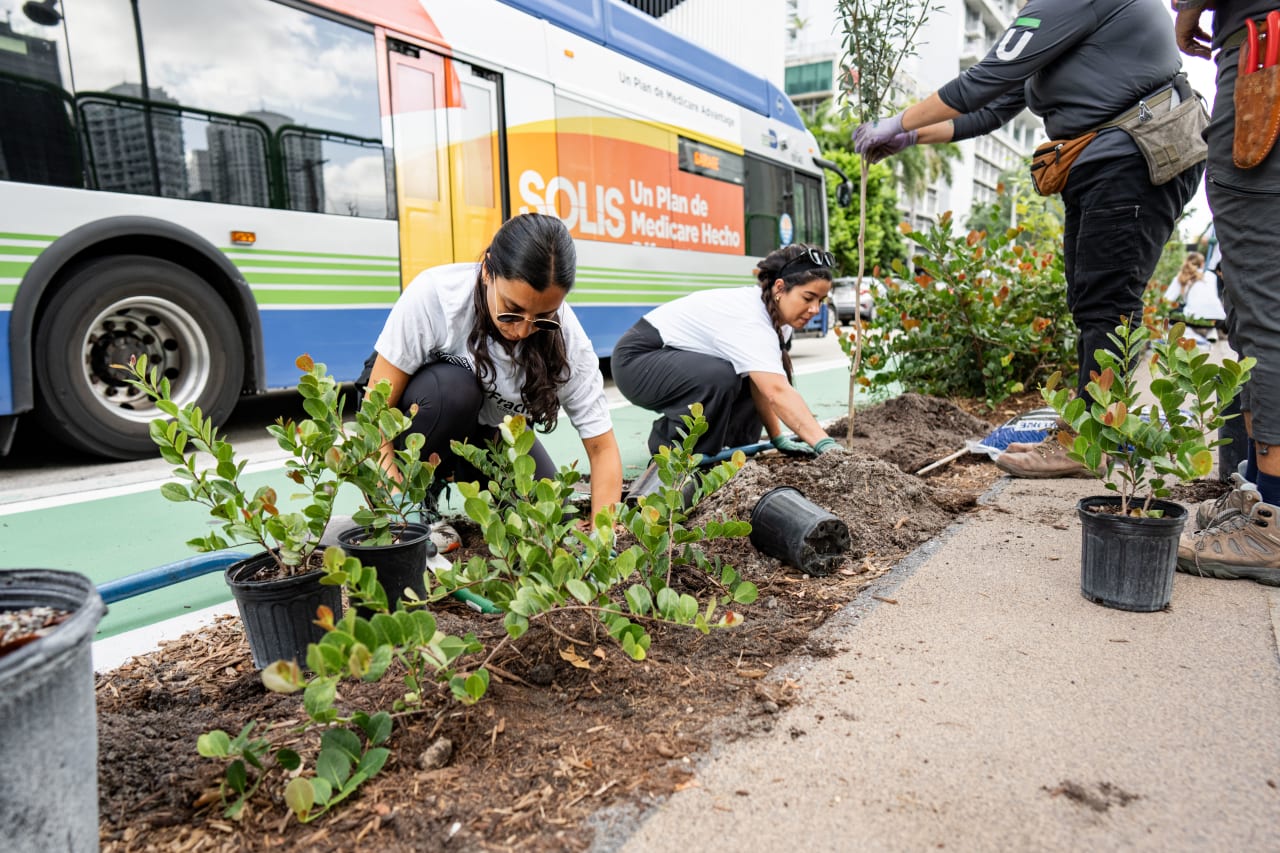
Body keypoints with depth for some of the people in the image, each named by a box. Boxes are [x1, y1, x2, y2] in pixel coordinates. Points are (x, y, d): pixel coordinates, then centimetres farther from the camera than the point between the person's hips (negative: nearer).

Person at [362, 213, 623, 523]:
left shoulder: (566, 338, -26)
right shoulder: (434, 295, -33)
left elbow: (602, 448, -21)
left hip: (493, 430, 3)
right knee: (453, 388, -35)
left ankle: (464, 472, 14)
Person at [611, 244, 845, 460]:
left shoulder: (771, 310, -4)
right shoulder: (749, 319, -32)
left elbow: (766, 388, -3)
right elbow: (779, 392, -42)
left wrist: (778, 438, -9)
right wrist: (825, 444, -46)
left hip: (674, 357, 9)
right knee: (720, 377, -33)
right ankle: (670, 451, -12)